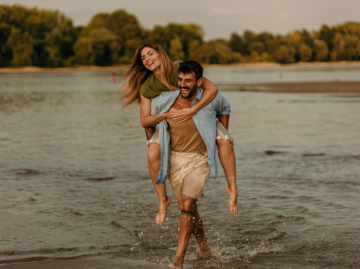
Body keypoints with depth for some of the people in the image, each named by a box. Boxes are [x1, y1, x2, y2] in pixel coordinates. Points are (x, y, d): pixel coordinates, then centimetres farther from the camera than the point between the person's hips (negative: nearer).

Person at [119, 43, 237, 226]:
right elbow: (145, 120, -15)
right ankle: (163, 200, -6)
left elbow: (212, 88, -33)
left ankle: (232, 187, -13)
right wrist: (165, 115, -34)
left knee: (225, 141, -28)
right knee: (153, 154, -25)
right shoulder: (147, 88, -15)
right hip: (168, 122, 2)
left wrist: (192, 111, -43)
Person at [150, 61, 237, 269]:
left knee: (187, 204, -20)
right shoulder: (162, 103, -13)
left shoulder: (210, 98, -13)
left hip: (199, 159, -3)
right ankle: (205, 248, 39)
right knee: (189, 209, 14)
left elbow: (225, 109, 12)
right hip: (175, 160, 3)